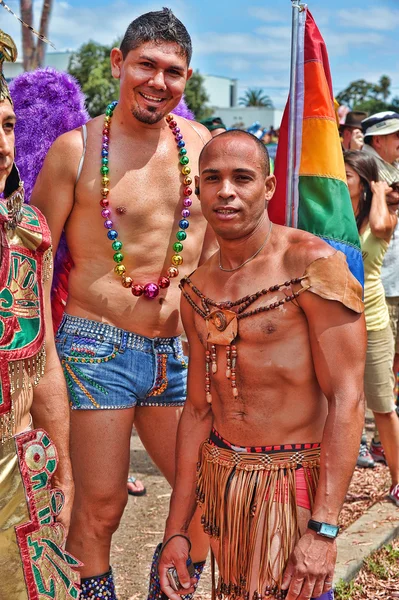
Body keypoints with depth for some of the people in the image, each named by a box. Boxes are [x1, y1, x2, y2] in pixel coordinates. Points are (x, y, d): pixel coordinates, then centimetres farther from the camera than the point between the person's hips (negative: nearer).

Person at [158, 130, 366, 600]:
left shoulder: (313, 264, -14)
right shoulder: (198, 289, 6)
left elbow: (346, 399, -17)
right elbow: (199, 409, 11)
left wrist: (322, 530, -22)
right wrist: (176, 529, 10)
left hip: (292, 477, -6)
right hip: (220, 474, 6)